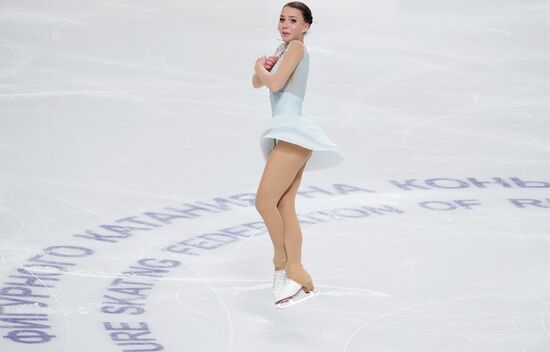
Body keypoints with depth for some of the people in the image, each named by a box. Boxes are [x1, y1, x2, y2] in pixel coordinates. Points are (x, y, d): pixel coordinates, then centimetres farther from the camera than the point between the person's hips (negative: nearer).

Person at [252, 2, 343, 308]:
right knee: (284, 207, 2)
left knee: (265, 202, -13)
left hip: (293, 133, -9)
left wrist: (262, 68, 3)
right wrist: (262, 67, 5)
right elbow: (257, 83, 25)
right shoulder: (283, 50, 22)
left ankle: (281, 260, 0)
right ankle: (294, 271, -2)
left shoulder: (297, 47, -6)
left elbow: (274, 83, -17)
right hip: (287, 137, 9)